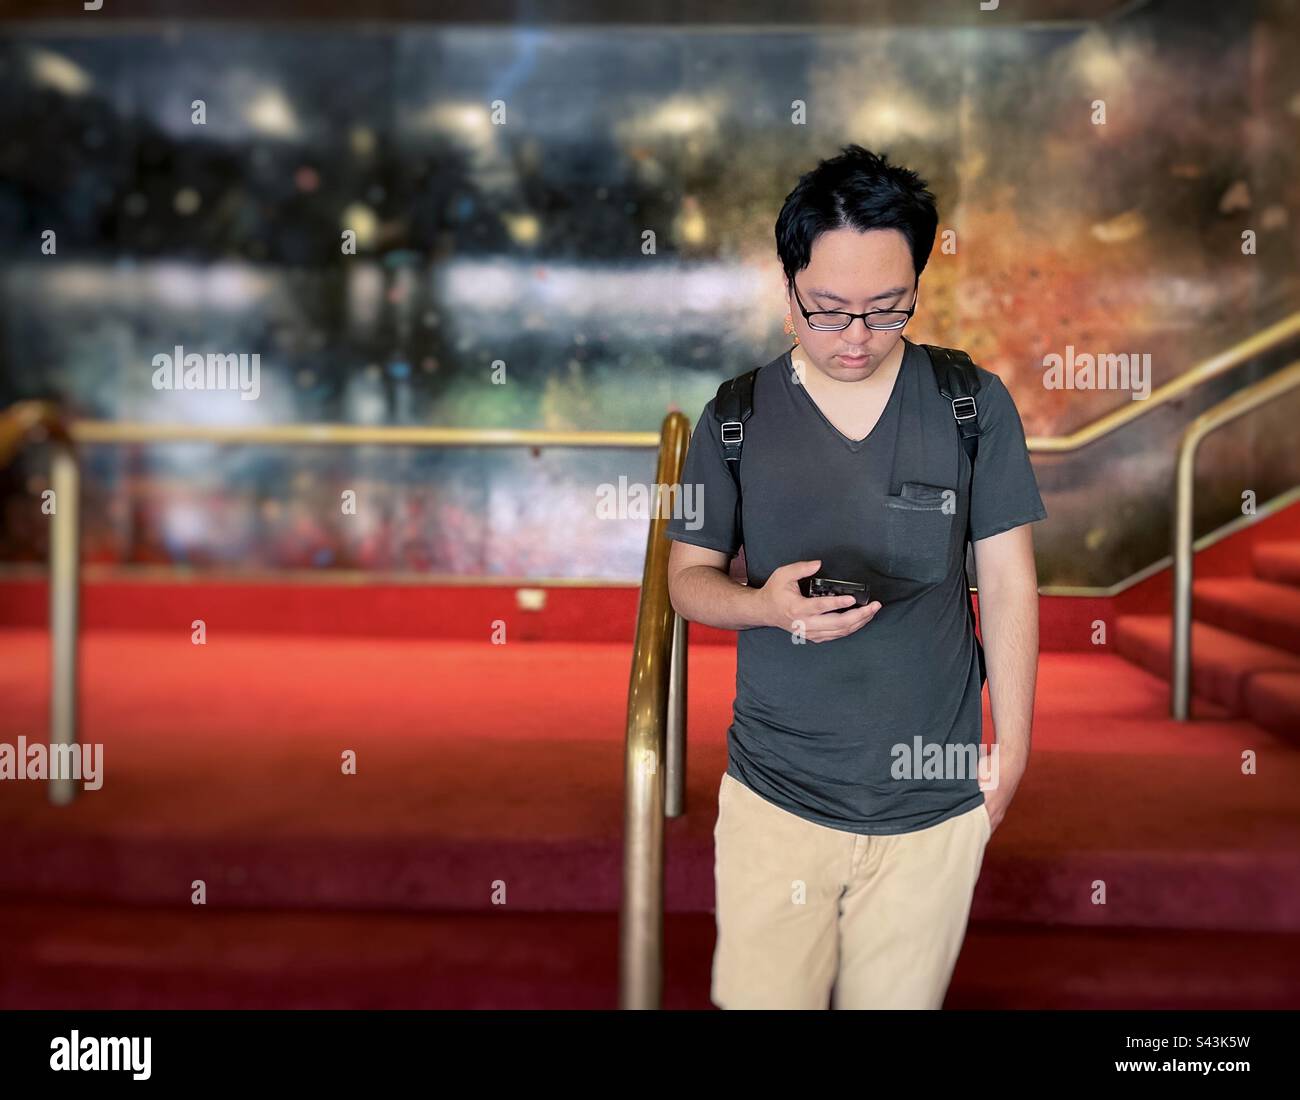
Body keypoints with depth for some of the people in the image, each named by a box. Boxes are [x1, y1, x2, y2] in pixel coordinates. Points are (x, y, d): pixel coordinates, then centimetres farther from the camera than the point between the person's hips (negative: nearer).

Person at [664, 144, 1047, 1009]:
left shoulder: (976, 405, -3)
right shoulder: (737, 416, -1)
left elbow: (1008, 584, 2)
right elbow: (688, 578, 4)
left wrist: (1013, 750, 1)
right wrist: (765, 604, -17)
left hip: (936, 801, 0)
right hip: (775, 795, 0)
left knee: (897, 998, 12)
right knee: (759, 995, 5)